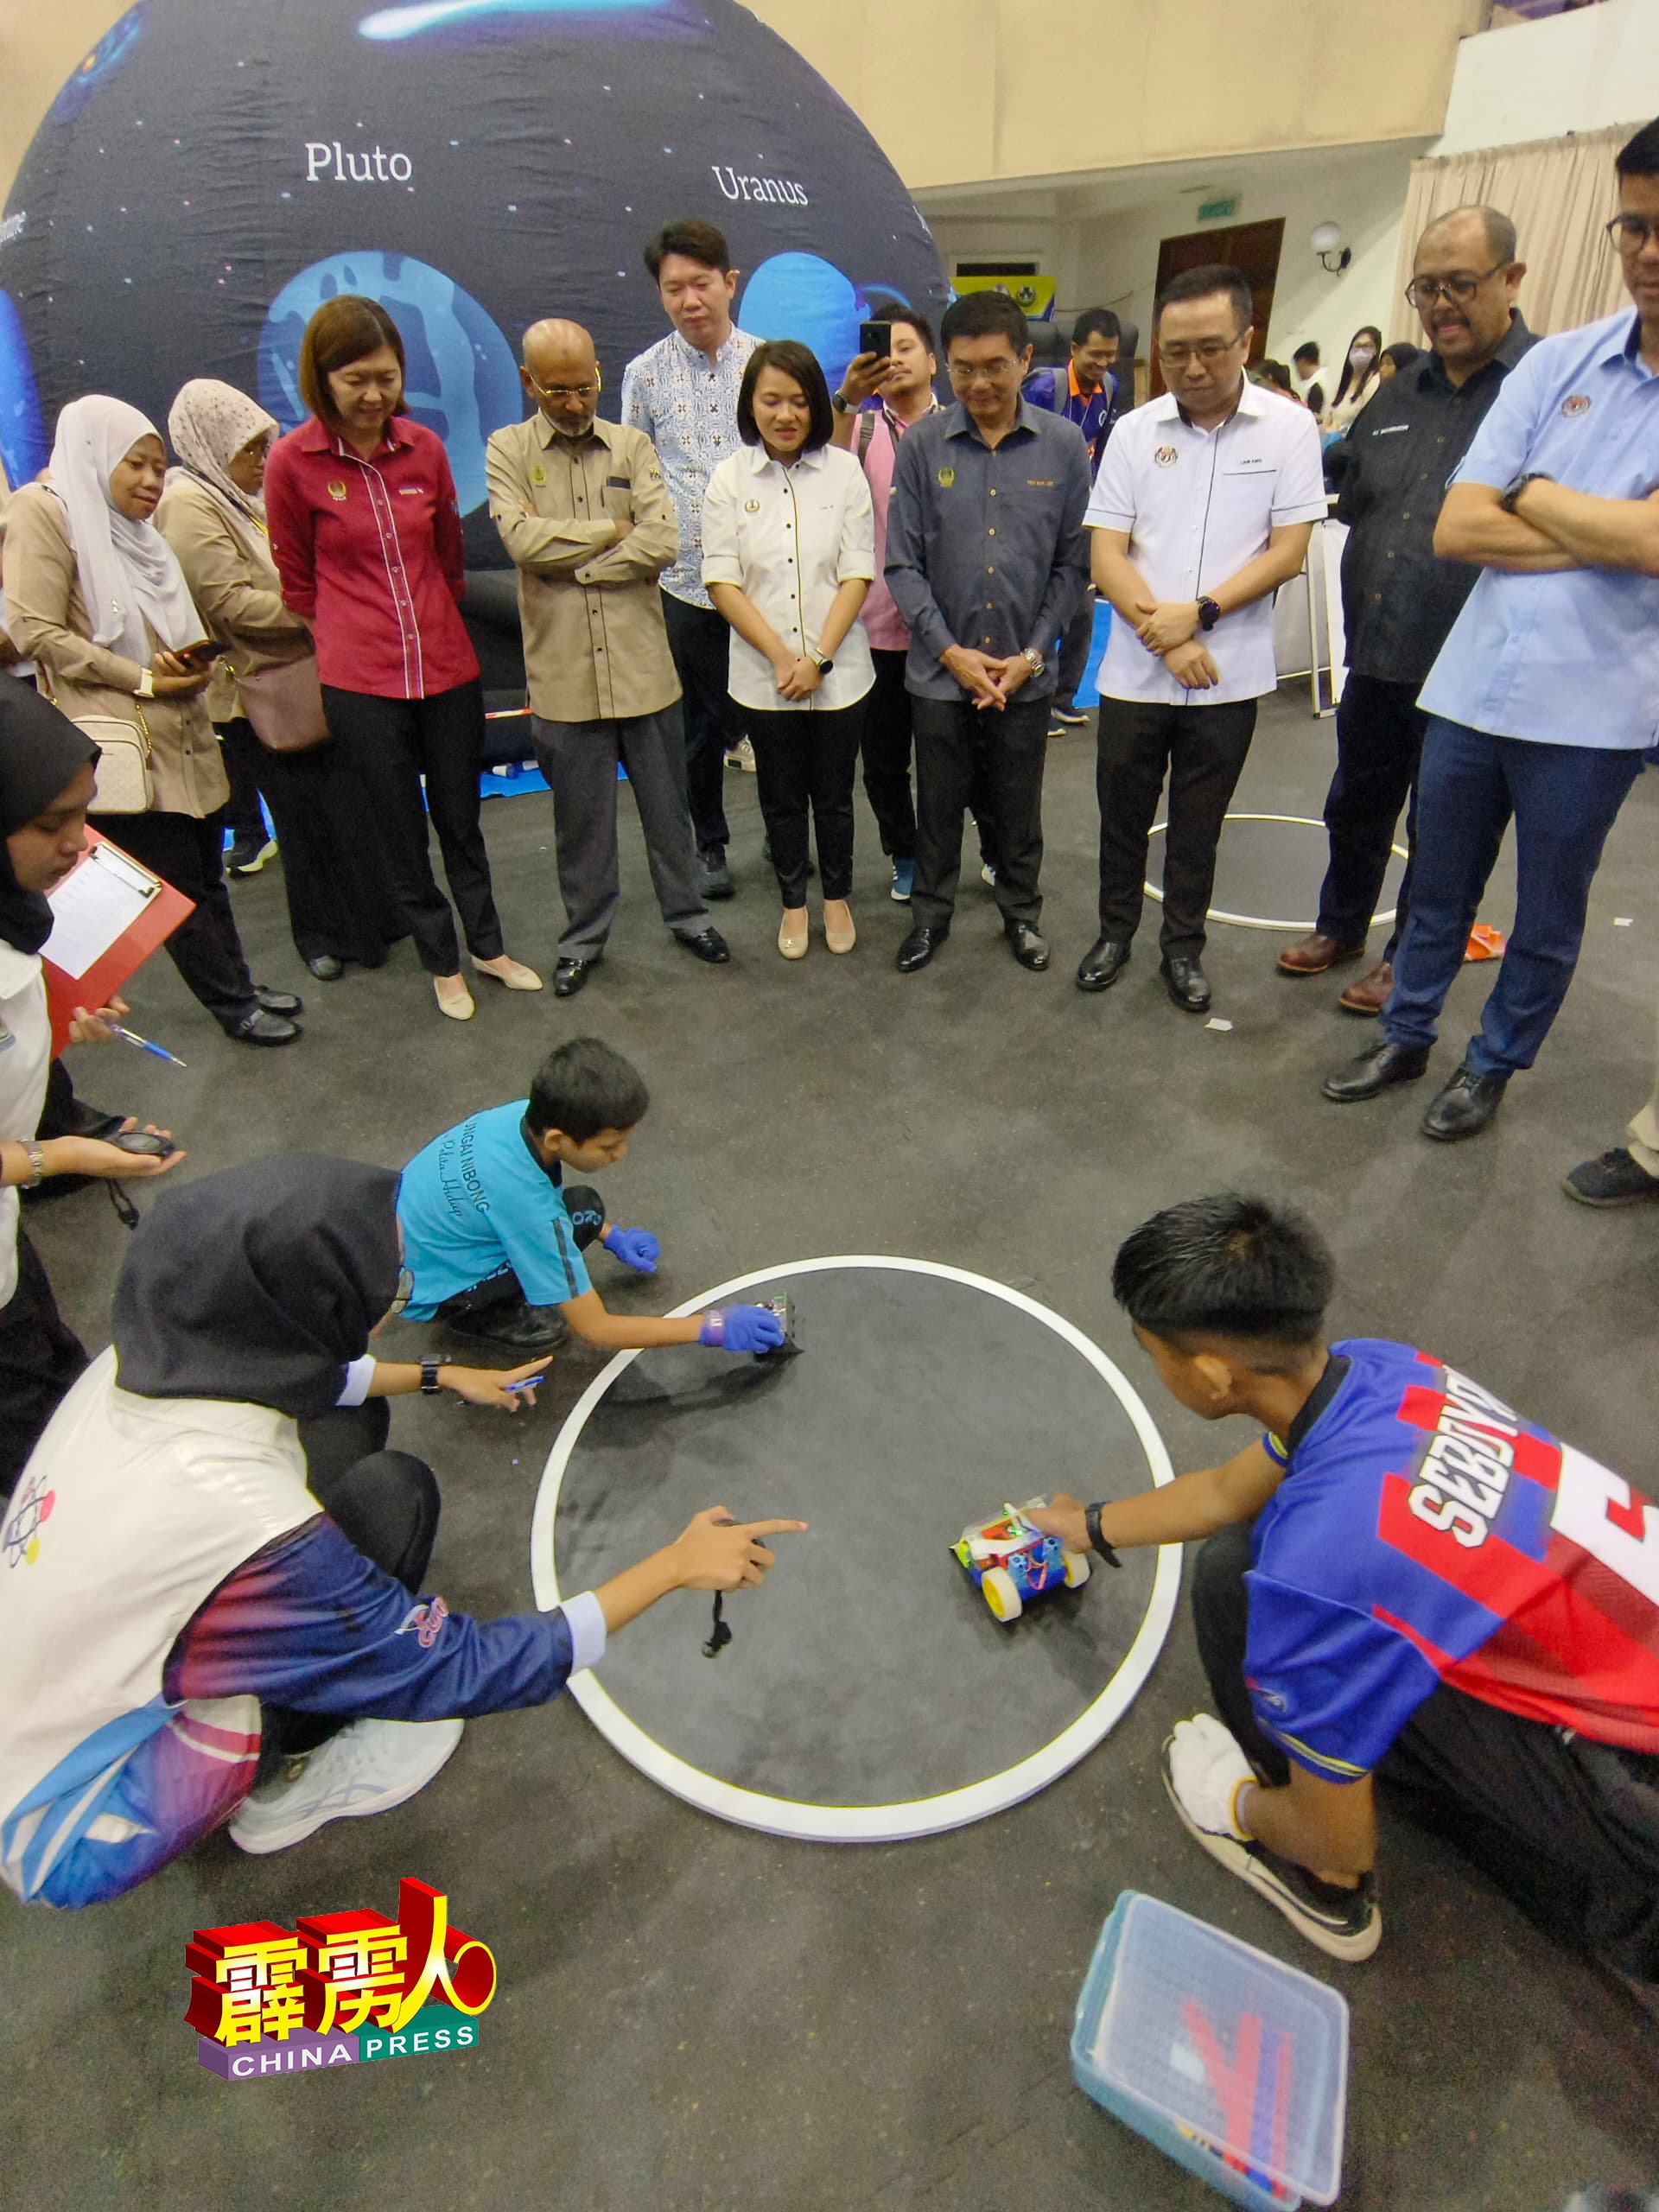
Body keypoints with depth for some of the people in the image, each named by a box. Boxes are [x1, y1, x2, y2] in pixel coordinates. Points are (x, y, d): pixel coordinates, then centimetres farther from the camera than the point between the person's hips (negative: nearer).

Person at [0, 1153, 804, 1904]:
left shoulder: (149, 1359, -17)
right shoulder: (247, 1530, -38)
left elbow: (297, 1379, 9)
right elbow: (470, 1670, -25)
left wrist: (442, 1376, 17)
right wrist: (676, 1564, -18)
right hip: (75, 1839, -6)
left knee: (342, 1425, -1)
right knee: (391, 1492, -19)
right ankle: (281, 1787, 5)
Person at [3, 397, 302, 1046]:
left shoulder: (137, 528, 19)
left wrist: (192, 663, 3)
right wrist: (142, 680, -16)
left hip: (183, 734, 8)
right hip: (125, 740, -7)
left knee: (207, 872, 13)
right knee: (179, 884, 0)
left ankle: (237, 984, 24)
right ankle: (233, 1005, 9)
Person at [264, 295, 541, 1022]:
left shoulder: (424, 448, 2)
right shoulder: (292, 461, -6)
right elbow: (297, 579, 4)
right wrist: (343, 643, 12)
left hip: (447, 668, 2)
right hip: (360, 681, -2)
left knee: (461, 818, 13)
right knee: (402, 830, 8)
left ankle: (487, 945, 29)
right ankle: (442, 962, 23)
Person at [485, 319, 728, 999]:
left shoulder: (632, 445, 6)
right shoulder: (507, 450, 4)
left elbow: (662, 542, -8)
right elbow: (523, 538, -13)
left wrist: (572, 566, -10)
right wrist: (613, 530, -7)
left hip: (643, 666, 1)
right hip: (564, 673, -1)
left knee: (666, 804, 12)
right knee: (580, 816, 9)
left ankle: (686, 912, 31)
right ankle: (584, 936, 24)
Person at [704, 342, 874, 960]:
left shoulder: (844, 470, -1)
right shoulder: (729, 479, 1)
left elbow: (857, 574, -4)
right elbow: (722, 583, -4)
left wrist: (818, 658, -13)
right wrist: (781, 656, -13)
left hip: (838, 672, 0)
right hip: (763, 676, 1)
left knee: (833, 794, 11)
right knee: (781, 798, 12)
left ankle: (837, 897, 31)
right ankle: (793, 901, 30)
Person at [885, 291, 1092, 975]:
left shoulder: (1064, 445, -2)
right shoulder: (922, 445, -4)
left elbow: (1071, 563, 1)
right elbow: (902, 564, -3)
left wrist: (1033, 653, -8)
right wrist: (951, 650, -10)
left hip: (1026, 673, 1)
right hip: (940, 670, 0)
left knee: (1019, 806, 13)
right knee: (939, 804, 12)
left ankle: (1021, 913, 33)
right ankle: (931, 913, 31)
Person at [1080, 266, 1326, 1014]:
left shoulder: (1289, 428, -2)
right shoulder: (1134, 431, 2)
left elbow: (1287, 550, -5)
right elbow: (1106, 555, -3)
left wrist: (1199, 612, -17)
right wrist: (1164, 634, -14)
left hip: (1229, 674, -1)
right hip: (1134, 669, 1)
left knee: (1198, 824, 9)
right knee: (1123, 814, 11)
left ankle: (1183, 947, 25)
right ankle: (1115, 932, 29)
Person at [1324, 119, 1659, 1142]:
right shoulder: (1555, 363, 4)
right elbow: (1457, 529, -3)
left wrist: (1529, 493, -6)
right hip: (1472, 687, 3)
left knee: (1547, 917, 12)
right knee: (1439, 890, 15)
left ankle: (1495, 1065, 31)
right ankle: (1406, 1038, 33)